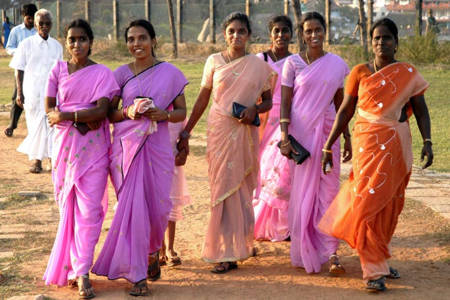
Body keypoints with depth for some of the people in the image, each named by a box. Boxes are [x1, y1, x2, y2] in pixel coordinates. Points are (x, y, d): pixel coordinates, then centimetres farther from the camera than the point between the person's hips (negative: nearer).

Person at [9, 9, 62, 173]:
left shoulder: (57, 46, 8)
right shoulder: (26, 44, 0)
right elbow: (19, 70, 0)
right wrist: (19, 93, -5)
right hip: (32, 92, -2)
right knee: (36, 125, 1)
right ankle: (36, 159, 12)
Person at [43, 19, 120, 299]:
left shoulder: (102, 73, -1)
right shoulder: (58, 70, 6)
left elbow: (101, 111, -12)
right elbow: (49, 108, 1)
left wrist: (64, 115, -14)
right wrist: (81, 117, -14)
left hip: (93, 147, -2)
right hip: (65, 144, 2)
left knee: (89, 209, -6)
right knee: (67, 206, 5)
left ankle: (81, 272, -4)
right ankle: (74, 267, 14)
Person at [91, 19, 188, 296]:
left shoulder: (170, 73, 3)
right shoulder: (121, 74, 5)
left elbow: (182, 112, 7)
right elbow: (109, 113, 8)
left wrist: (163, 114, -13)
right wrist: (128, 112, -12)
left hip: (158, 146, 0)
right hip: (127, 146, 0)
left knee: (158, 206, 3)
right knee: (133, 207, -4)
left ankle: (153, 252, 36)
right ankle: (138, 276, 4)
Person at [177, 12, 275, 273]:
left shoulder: (258, 65, 4)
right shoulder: (214, 61, 5)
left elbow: (268, 101, 9)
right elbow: (203, 99, 9)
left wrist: (255, 109, -13)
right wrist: (186, 131, 7)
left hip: (245, 132, 0)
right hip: (219, 131, 0)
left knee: (242, 189, 4)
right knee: (223, 188, -1)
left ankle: (242, 241, 18)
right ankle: (227, 253, 5)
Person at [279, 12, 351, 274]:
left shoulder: (338, 64, 6)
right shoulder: (293, 63, 0)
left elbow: (340, 104, 12)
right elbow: (285, 102, -2)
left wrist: (347, 138, 12)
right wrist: (285, 137, -11)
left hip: (327, 132, 2)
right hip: (300, 132, -2)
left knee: (329, 190, -2)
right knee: (302, 191, 3)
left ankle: (331, 252, -1)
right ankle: (305, 251, 14)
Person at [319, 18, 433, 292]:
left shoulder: (408, 74, 2)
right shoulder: (360, 72, 0)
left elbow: (421, 110, 3)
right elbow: (345, 111, 3)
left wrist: (427, 142, -11)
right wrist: (328, 146, 1)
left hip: (397, 146, 2)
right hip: (367, 143, -1)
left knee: (389, 206, 8)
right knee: (369, 201, -6)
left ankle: (377, 259, 25)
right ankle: (374, 269, 0)